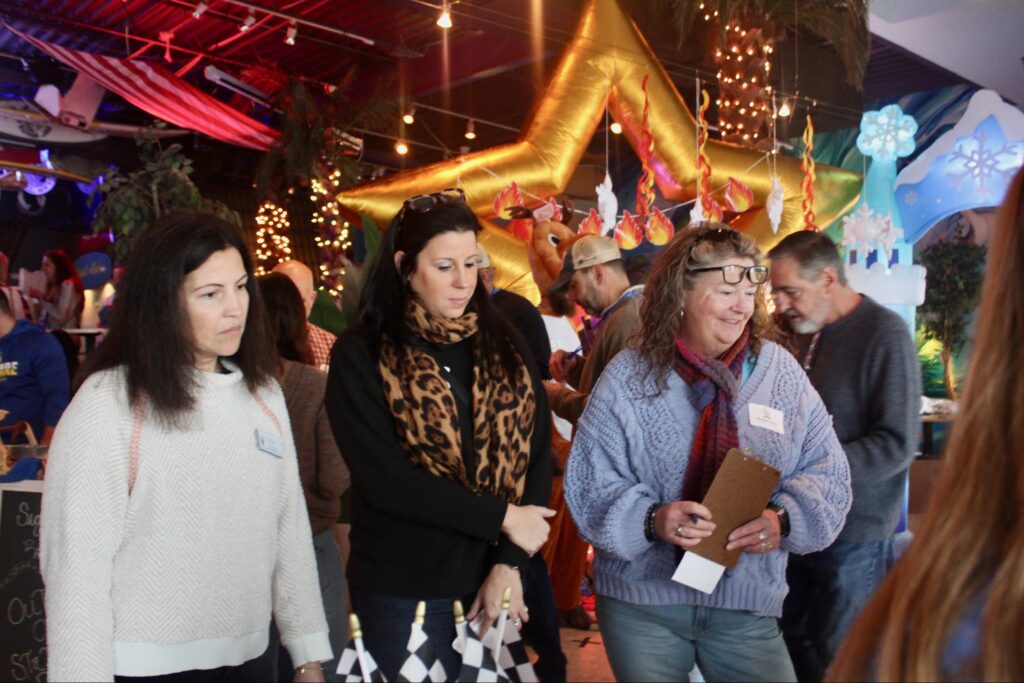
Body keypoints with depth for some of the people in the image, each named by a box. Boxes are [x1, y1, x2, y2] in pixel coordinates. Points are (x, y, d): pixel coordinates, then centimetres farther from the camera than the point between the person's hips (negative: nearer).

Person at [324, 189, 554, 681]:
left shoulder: (505, 347, 4)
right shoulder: (360, 354, -7)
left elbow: (536, 456, 0)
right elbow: (384, 480, -14)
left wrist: (509, 563, -11)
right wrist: (501, 516, -14)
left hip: (494, 581, 4)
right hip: (401, 590, -3)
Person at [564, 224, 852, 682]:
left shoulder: (780, 371, -1)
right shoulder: (628, 376, -6)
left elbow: (826, 471, 1)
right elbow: (589, 485, -6)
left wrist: (784, 519, -18)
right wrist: (650, 520, -24)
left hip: (747, 607, 2)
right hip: (640, 600, -1)